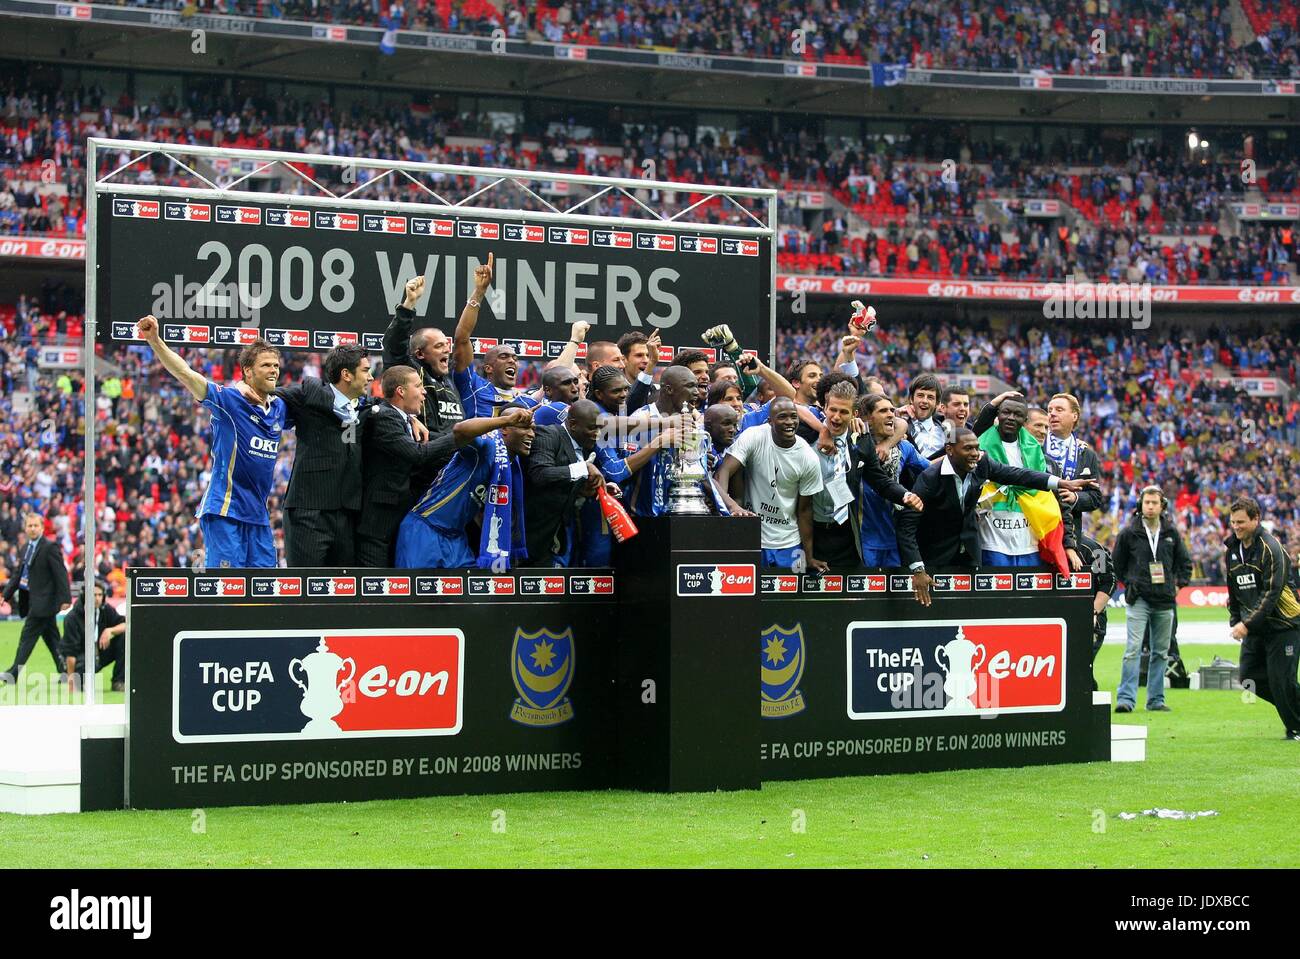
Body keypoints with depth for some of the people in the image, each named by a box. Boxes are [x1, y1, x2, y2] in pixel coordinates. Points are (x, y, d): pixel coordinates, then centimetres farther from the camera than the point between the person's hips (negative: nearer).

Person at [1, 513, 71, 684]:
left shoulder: (50, 547, -10)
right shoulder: (25, 548, 15)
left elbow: (61, 573, -14)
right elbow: (19, 574, 20)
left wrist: (65, 598, -20)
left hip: (43, 600, -8)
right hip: (32, 599, 8)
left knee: (27, 636, -8)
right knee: (51, 638, 12)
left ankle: (14, 673, -7)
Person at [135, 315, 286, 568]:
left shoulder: (280, 408, 10)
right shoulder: (229, 399, -8)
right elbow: (185, 374, -19)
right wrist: (154, 340, -30)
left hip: (257, 514, 7)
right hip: (224, 511, -7)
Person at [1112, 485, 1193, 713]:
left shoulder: (1171, 533, 6)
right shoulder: (1128, 533, -2)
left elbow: (1185, 562, 19)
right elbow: (1117, 564, 10)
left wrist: (1177, 585, 9)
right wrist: (1129, 584, 5)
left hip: (1165, 601, 4)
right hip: (1139, 600, -4)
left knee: (1161, 652, 7)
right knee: (1133, 649, -14)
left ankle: (1156, 699, 14)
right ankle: (1126, 698, -16)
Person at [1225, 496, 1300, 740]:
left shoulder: (1271, 548, -16)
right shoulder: (1232, 550, 7)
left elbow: (1272, 592, -22)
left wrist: (1248, 624, -26)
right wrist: (1236, 621, 11)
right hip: (1253, 627, 7)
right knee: (1250, 678, 2)